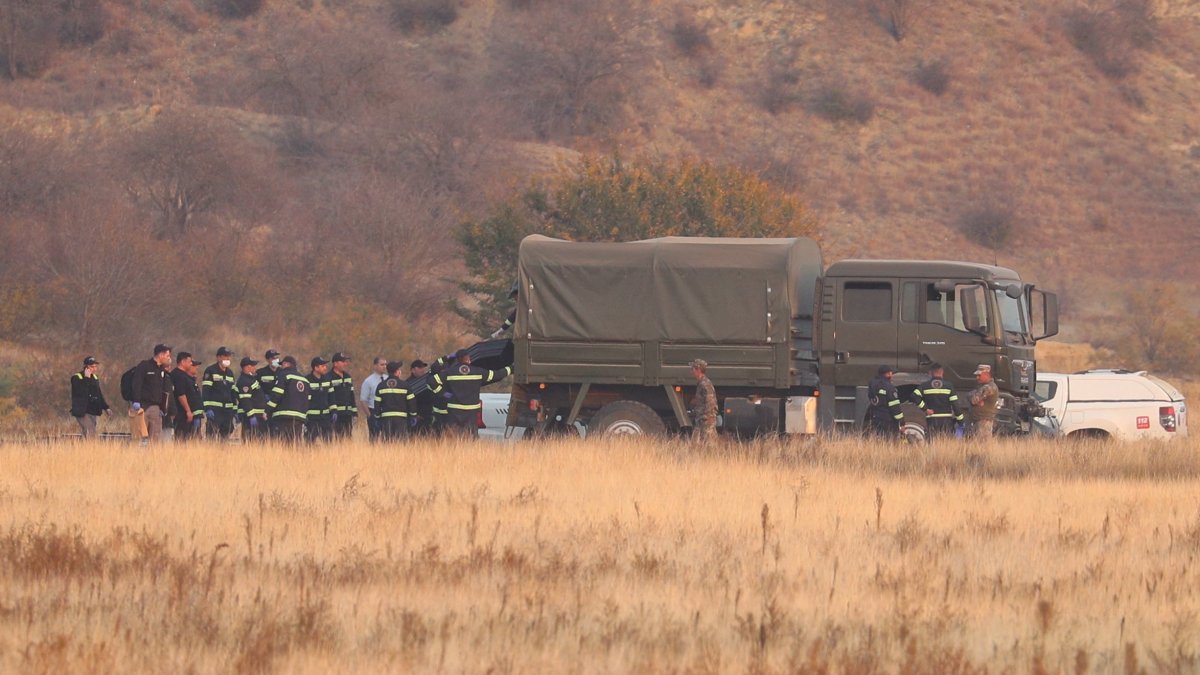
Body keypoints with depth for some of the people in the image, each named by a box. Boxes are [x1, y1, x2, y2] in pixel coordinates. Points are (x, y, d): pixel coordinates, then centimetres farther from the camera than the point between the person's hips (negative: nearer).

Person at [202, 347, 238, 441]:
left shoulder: (230, 373, 18)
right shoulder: (210, 371, -3)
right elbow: (206, 391, -10)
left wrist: (235, 410, 18)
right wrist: (207, 408, -19)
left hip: (227, 410, 7)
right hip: (215, 410, -7)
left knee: (225, 435, 6)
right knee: (214, 434, -13)